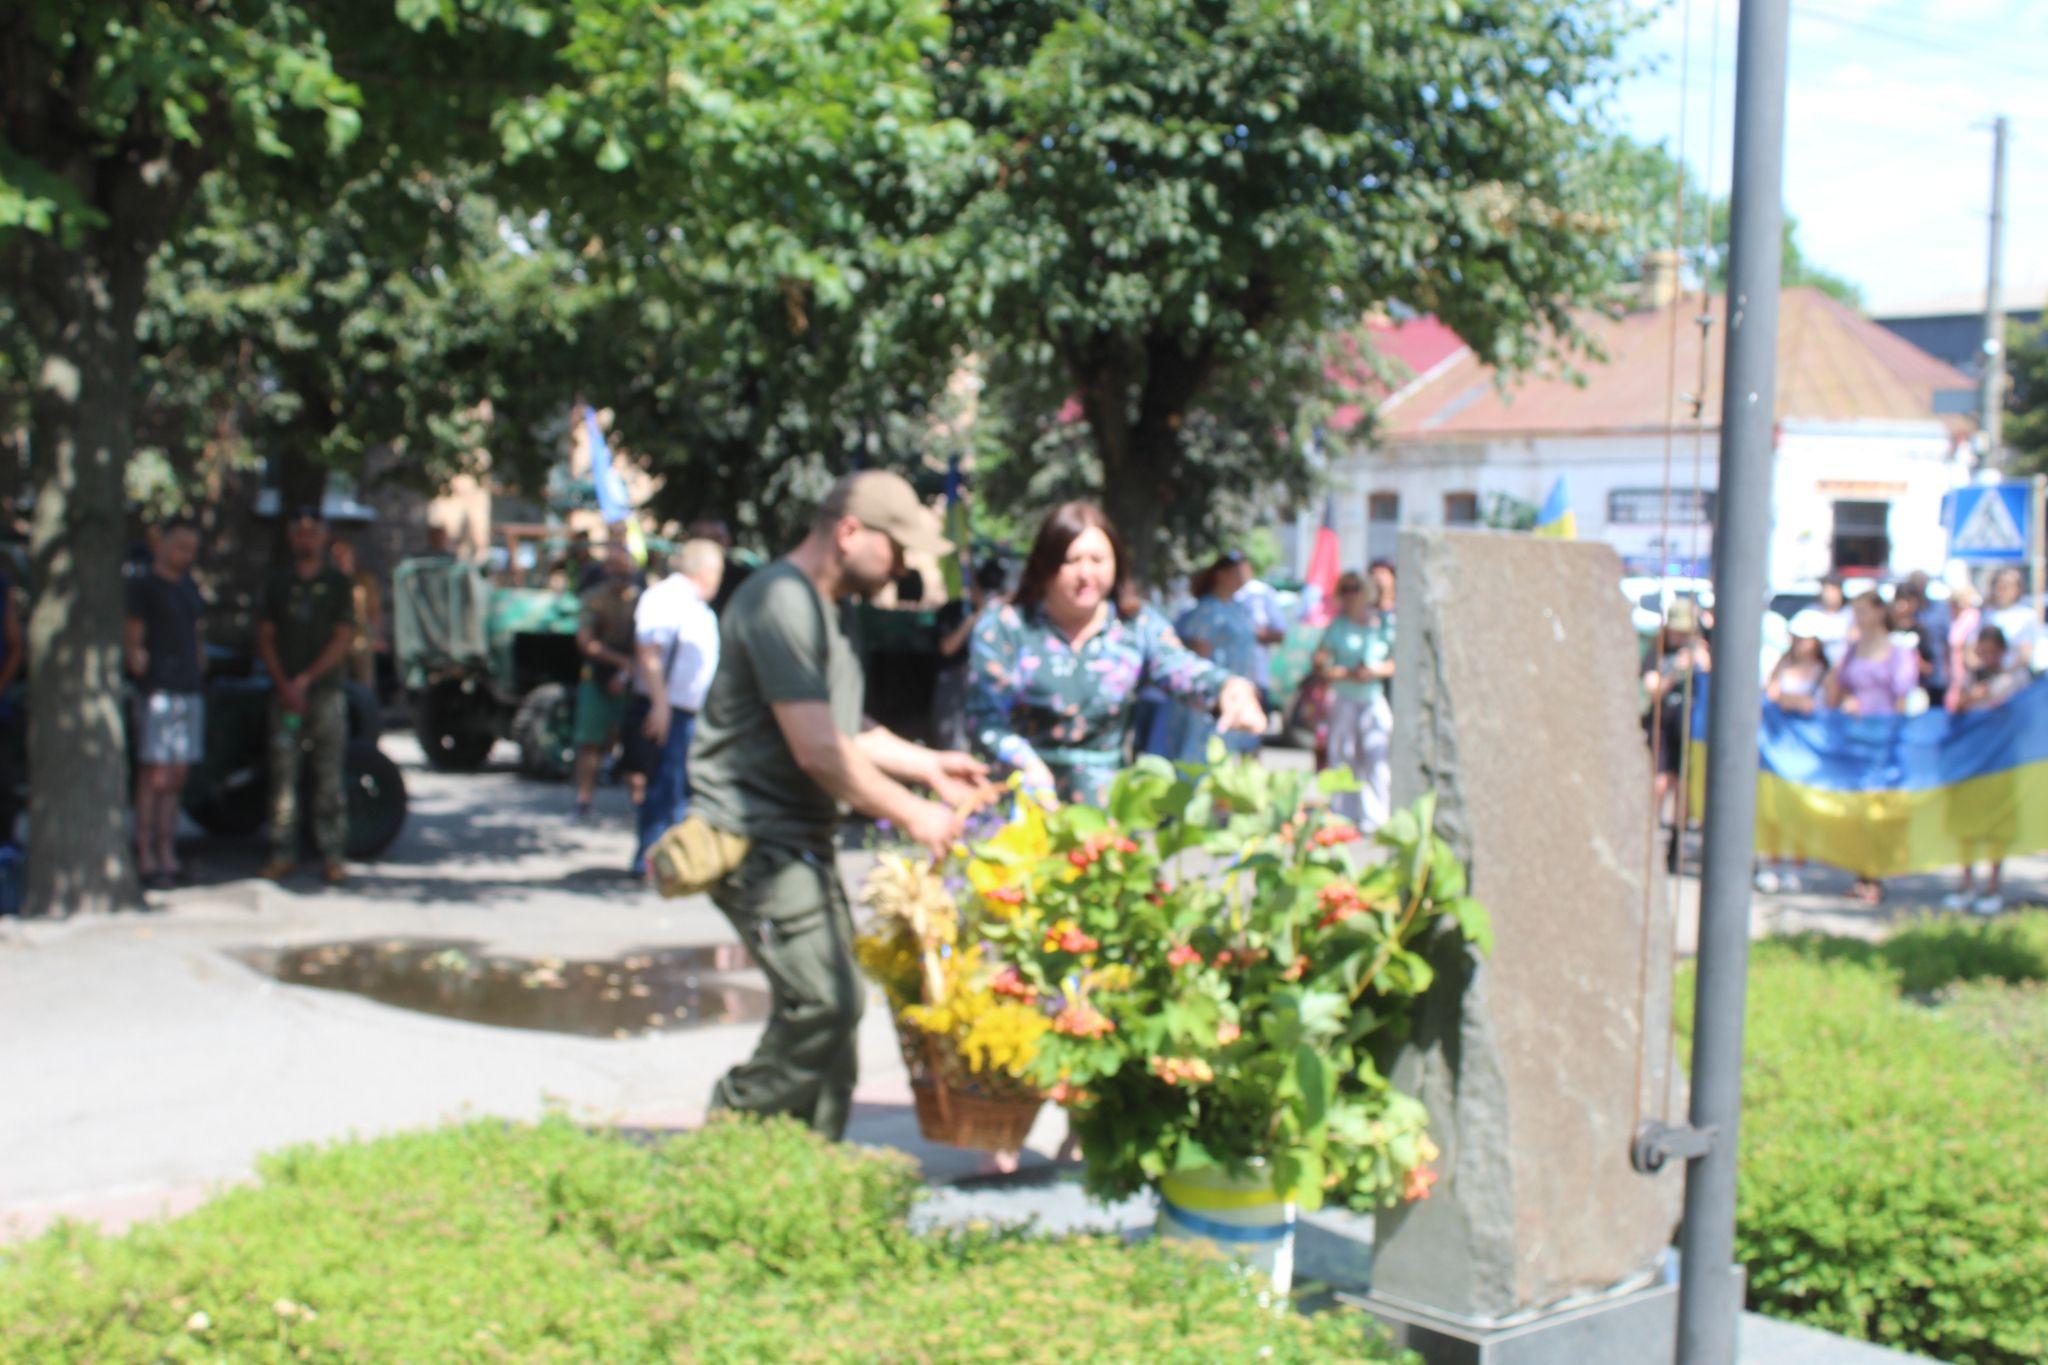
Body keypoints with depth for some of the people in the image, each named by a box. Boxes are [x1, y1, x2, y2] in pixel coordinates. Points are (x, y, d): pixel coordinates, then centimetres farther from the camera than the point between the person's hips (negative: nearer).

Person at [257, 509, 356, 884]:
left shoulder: (338, 585, 7)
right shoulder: (277, 582, 11)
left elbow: (344, 639, -1)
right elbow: (265, 637, 6)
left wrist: (306, 679, -10)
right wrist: (284, 685, -7)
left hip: (326, 690, -1)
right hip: (285, 693, 1)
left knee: (329, 775, -2)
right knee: (282, 772, -1)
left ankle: (331, 855, 1)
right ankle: (283, 853, 5)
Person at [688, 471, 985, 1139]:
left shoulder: (833, 606, 17)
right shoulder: (782, 602, -17)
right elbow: (819, 752, -21)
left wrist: (929, 766, 14)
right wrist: (913, 816, -13)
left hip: (801, 840, 11)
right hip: (757, 838, -11)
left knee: (830, 1007, 8)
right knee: (825, 1001, -16)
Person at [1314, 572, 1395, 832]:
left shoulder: (1384, 627, 5)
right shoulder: (1338, 627, 2)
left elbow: (1395, 663, 9)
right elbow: (1320, 664, -2)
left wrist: (1376, 671, -9)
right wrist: (1348, 674, -15)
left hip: (1374, 697, 0)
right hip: (1344, 699, 0)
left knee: (1376, 757, -8)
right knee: (1343, 755, 1)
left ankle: (1374, 818, -3)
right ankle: (1343, 817, 9)